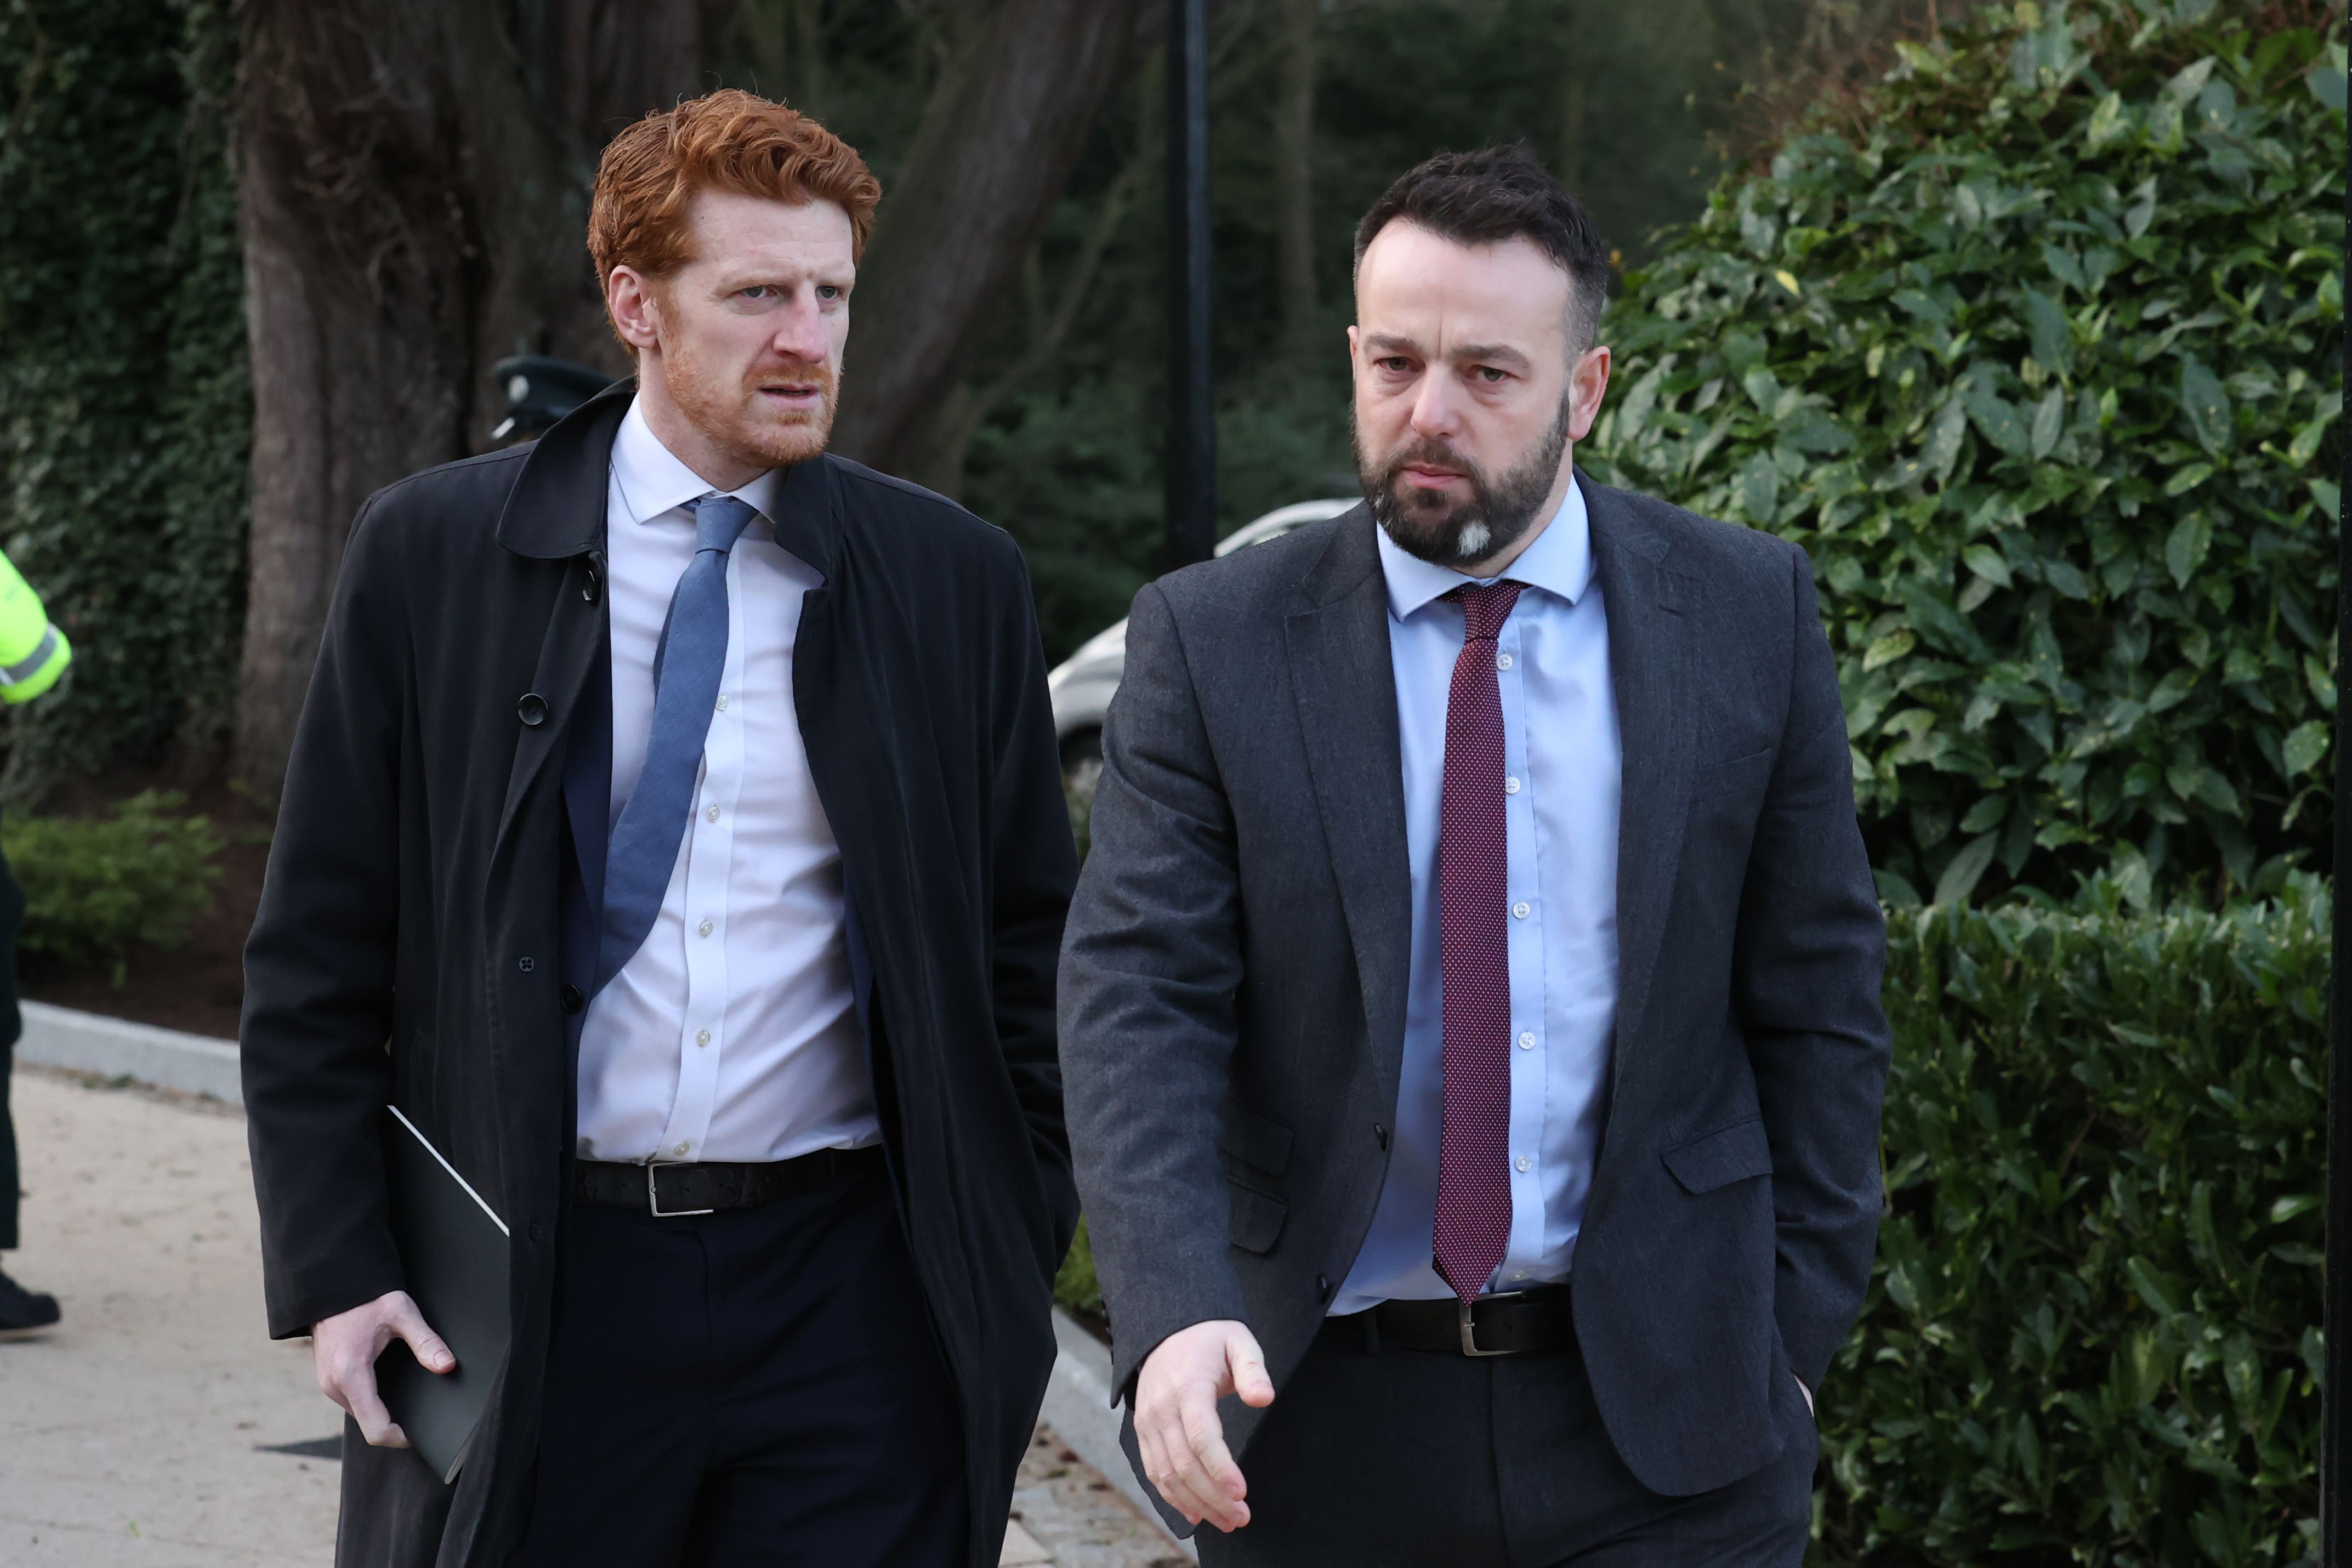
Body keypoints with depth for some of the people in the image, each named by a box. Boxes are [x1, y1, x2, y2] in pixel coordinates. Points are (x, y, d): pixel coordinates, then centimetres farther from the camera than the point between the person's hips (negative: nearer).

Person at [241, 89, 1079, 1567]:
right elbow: (318, 956, 3)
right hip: (529, 1304, 0)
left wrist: (1012, 1272, 4)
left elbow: (1027, 949, 10)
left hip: (849, 1283, 1)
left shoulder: (956, 581, 5)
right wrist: (336, 1268, -3)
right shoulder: (433, 555, 2)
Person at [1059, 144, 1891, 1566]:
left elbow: (1817, 1001, 5)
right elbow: (1139, 1004, -11)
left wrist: (1794, 1329, 2)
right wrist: (1175, 1315, -25)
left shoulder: (1748, 614, 1)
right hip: (1320, 1425, 0)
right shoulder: (1210, 643, -3)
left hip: (1658, 1412, 0)